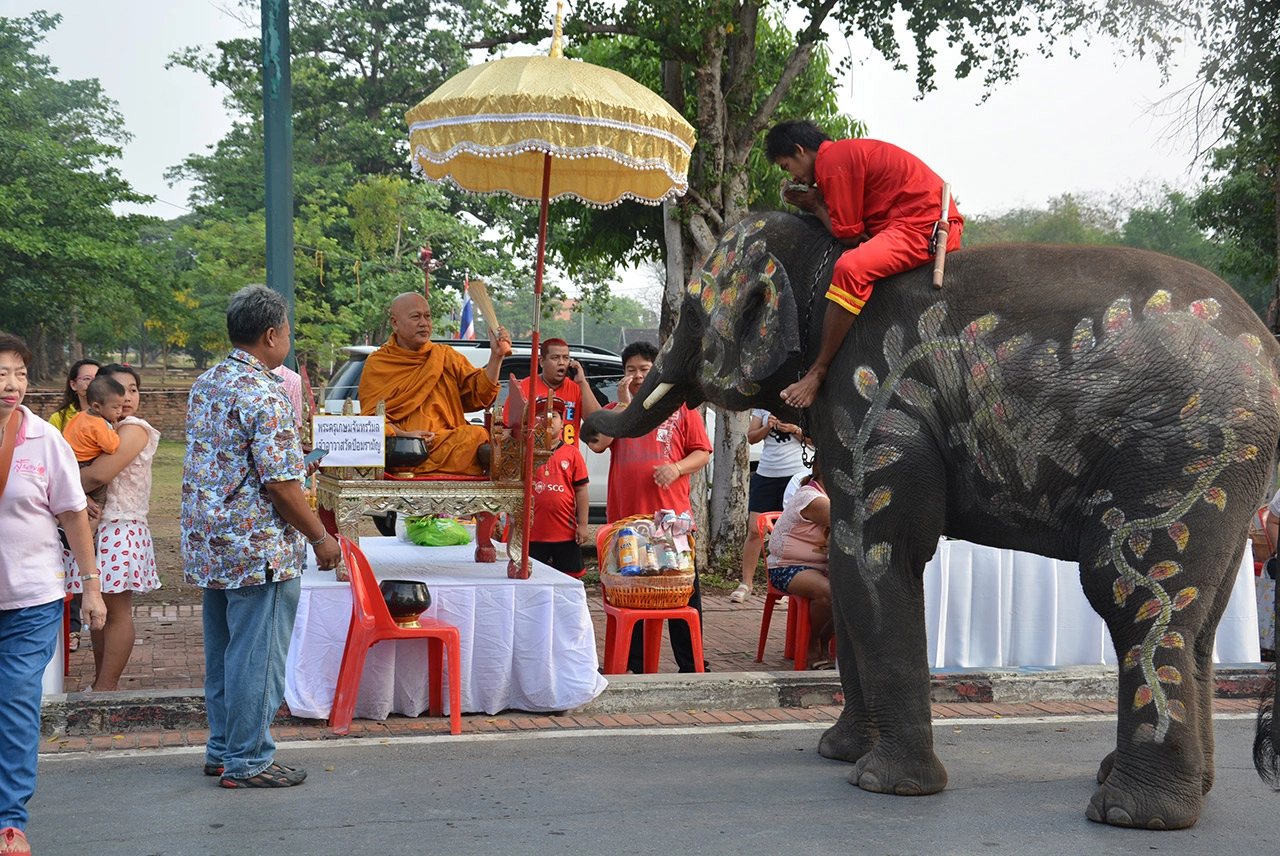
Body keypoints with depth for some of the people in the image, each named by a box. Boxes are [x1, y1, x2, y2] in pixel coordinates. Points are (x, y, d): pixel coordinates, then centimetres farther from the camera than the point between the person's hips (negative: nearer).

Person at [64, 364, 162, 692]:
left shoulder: (134, 429, -8)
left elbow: (100, 473, -20)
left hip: (119, 530, -8)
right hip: (92, 529, 8)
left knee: (116, 609, -2)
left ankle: (106, 688, 2)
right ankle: (101, 680, 21)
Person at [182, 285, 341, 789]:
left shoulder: (204, 385, 9)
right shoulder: (264, 397, -19)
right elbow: (280, 485, -20)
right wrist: (321, 538, -10)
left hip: (209, 544, 9)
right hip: (259, 549, -9)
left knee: (222, 652, 17)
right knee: (257, 657, 0)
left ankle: (222, 750, 27)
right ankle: (247, 762, 7)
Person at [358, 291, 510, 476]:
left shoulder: (446, 356, 20)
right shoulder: (377, 364, 11)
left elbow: (480, 395, 9)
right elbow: (372, 416, 2)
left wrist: (496, 357, -4)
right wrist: (402, 435, -16)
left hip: (452, 441, 4)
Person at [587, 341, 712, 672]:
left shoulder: (681, 408, 10)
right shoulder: (615, 410, 15)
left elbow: (702, 453, 6)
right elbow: (597, 444, -4)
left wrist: (677, 467, -13)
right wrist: (624, 403, -4)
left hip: (672, 519, -2)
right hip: (625, 518, 2)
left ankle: (690, 665, 9)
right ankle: (635, 665, 15)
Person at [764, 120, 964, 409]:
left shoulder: (832, 161, -10)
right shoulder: (848, 153, 20)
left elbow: (849, 235, -12)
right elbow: (858, 225, 18)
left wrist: (816, 206, 3)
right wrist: (817, 202, 10)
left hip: (924, 226, -12)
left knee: (851, 268, -29)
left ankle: (817, 372, -22)